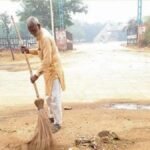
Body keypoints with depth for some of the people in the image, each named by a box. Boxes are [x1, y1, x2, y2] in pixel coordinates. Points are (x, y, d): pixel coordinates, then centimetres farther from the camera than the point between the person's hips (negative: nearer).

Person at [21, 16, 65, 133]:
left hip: (54, 69, -10)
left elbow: (47, 60, -29)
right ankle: (51, 117, 34)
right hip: (49, 70, 10)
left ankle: (58, 123, 2)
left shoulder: (45, 37, -24)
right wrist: (29, 51, 4)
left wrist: (37, 74, -29)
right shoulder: (41, 35, 6)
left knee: (54, 97, -7)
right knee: (49, 96, 19)